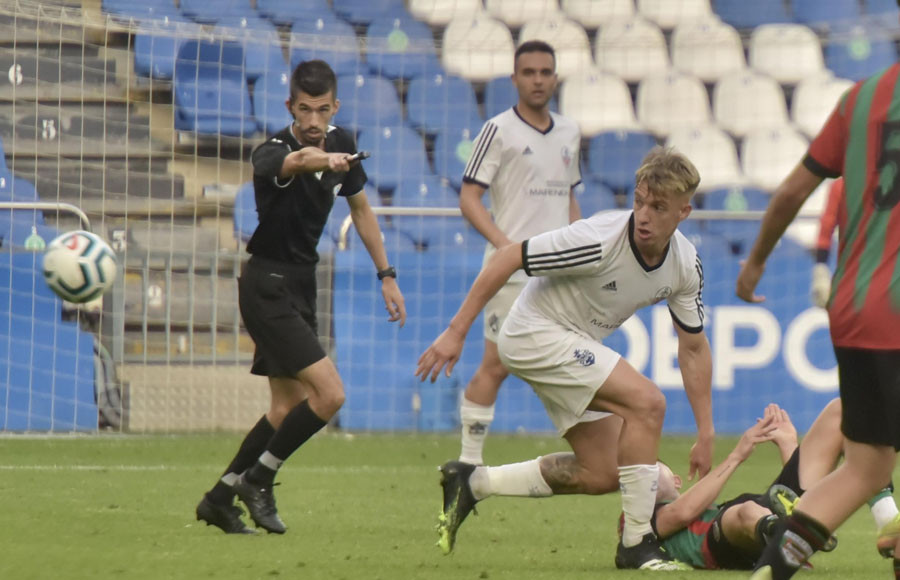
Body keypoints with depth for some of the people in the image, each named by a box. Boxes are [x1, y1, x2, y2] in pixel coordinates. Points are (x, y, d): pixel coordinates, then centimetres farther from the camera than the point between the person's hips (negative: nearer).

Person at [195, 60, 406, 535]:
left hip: (301, 284, 8)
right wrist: (322, 160, -70)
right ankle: (258, 479, -1)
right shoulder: (272, 153, -22)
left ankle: (220, 498, 23)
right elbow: (291, 162, -48)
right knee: (329, 393, -17)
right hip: (267, 285, -8)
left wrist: (386, 274, 15)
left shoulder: (341, 144, 2)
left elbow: (360, 209, 16)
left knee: (289, 406, 13)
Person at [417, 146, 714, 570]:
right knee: (646, 401, -24)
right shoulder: (599, 240, -28)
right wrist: (455, 332, -20)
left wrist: (706, 433, 5)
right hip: (536, 332, -8)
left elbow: (693, 348, 6)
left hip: (576, 345, 8)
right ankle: (636, 543, -18)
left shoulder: (686, 265, -7)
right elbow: (508, 257, -21)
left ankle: (473, 483, 17)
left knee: (600, 475, 6)